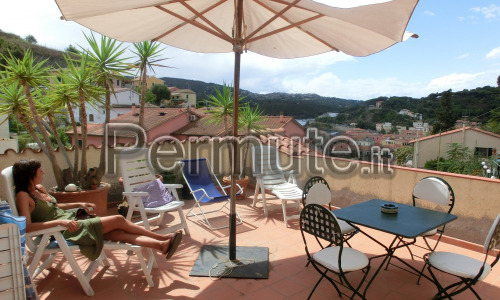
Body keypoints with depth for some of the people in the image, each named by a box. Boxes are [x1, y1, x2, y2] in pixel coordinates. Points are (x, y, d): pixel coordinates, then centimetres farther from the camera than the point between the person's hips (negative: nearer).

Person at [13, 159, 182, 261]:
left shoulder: (39, 189, 13)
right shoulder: (23, 196, -13)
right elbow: (27, 227, -24)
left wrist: (79, 204, 17)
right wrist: (59, 221, -32)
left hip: (70, 222, 8)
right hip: (63, 232, -8)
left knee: (119, 233, -11)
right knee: (118, 220, -15)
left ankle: (162, 245, -17)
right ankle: (162, 237, -4)